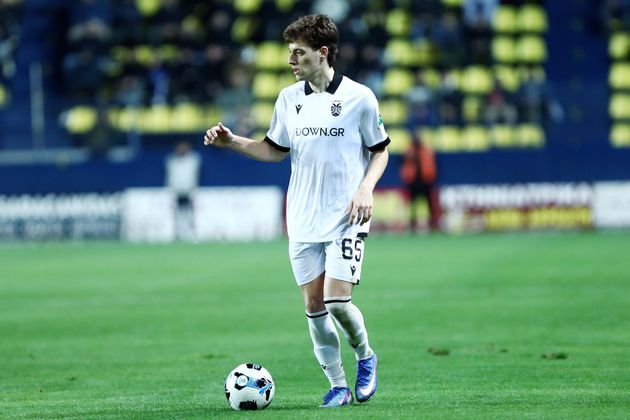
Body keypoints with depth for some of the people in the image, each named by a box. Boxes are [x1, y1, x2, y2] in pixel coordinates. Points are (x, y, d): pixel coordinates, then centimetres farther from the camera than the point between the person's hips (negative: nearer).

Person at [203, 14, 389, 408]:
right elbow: (276, 150, 17)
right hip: (304, 221, 4)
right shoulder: (288, 99, 7)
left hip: (345, 218, -4)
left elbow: (380, 150, 4)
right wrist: (231, 141, 5)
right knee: (314, 305, 2)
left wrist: (366, 188, -12)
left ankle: (365, 358, 15)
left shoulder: (359, 97, -5)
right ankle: (338, 386, 12)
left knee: (338, 302, -14)